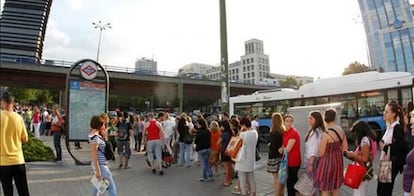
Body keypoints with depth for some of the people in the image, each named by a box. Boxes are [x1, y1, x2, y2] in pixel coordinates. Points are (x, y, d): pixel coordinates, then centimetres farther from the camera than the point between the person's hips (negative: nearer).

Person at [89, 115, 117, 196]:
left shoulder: (96, 134, 4)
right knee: (112, 187, -1)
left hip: (101, 164, 9)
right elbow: (93, 156, -23)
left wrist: (104, 133, 4)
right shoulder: (95, 138, -23)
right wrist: (97, 171, -21)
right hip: (101, 165, -9)